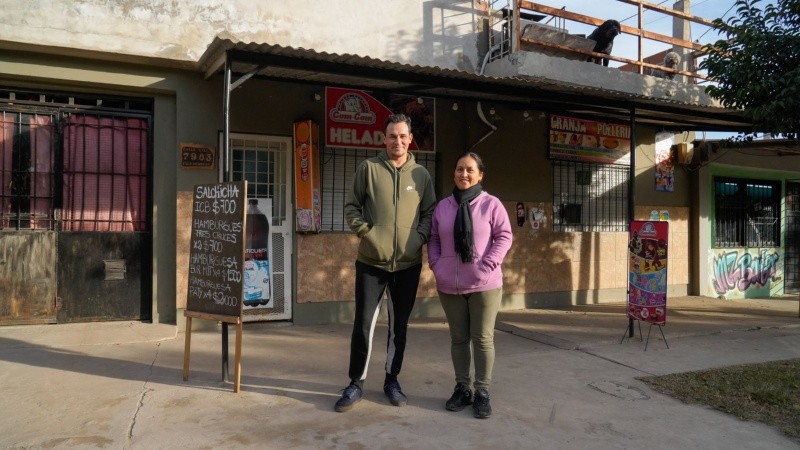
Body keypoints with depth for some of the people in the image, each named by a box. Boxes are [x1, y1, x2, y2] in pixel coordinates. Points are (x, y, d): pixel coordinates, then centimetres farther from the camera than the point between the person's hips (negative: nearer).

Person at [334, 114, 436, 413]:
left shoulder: (421, 174, 6)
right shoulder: (368, 168, 0)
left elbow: (429, 213, 9)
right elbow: (351, 207, 2)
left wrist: (420, 238, -7)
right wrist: (366, 232, -10)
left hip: (408, 264, 2)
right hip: (371, 261, -2)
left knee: (399, 326, 12)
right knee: (364, 323, 1)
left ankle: (392, 380, 27)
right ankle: (356, 383, 17)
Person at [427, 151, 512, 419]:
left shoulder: (491, 204, -2)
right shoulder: (443, 206, 9)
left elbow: (504, 237, -5)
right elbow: (434, 239, 14)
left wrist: (487, 265, -14)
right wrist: (435, 265, -1)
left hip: (484, 285, -3)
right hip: (449, 285, 3)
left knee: (483, 338, 2)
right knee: (458, 338, 11)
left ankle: (482, 392, 13)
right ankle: (462, 388, 23)